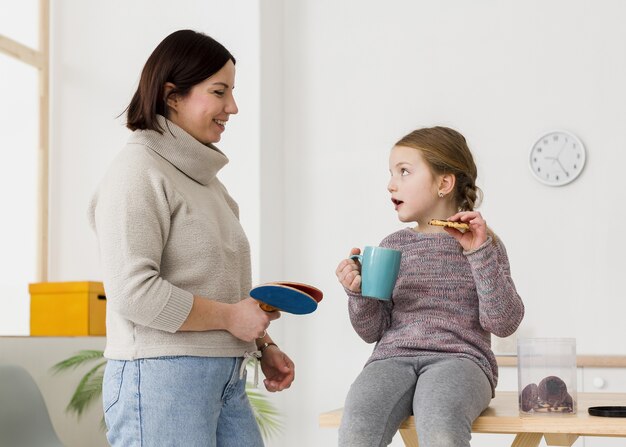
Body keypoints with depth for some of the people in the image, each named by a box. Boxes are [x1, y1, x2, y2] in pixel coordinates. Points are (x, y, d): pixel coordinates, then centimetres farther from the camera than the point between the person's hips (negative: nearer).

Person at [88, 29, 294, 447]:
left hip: (227, 380, 8)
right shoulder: (139, 170, -10)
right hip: (161, 377, -8)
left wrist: (263, 346, 15)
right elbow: (132, 291, -19)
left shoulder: (203, 175, 17)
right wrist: (229, 316, -12)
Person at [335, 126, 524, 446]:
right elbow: (372, 331, 14)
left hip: (459, 358, -2)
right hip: (393, 357, 3)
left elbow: (504, 323, -2)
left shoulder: (483, 243, 9)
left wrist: (480, 252, -9)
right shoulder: (393, 246, 17)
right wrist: (358, 293, -6)